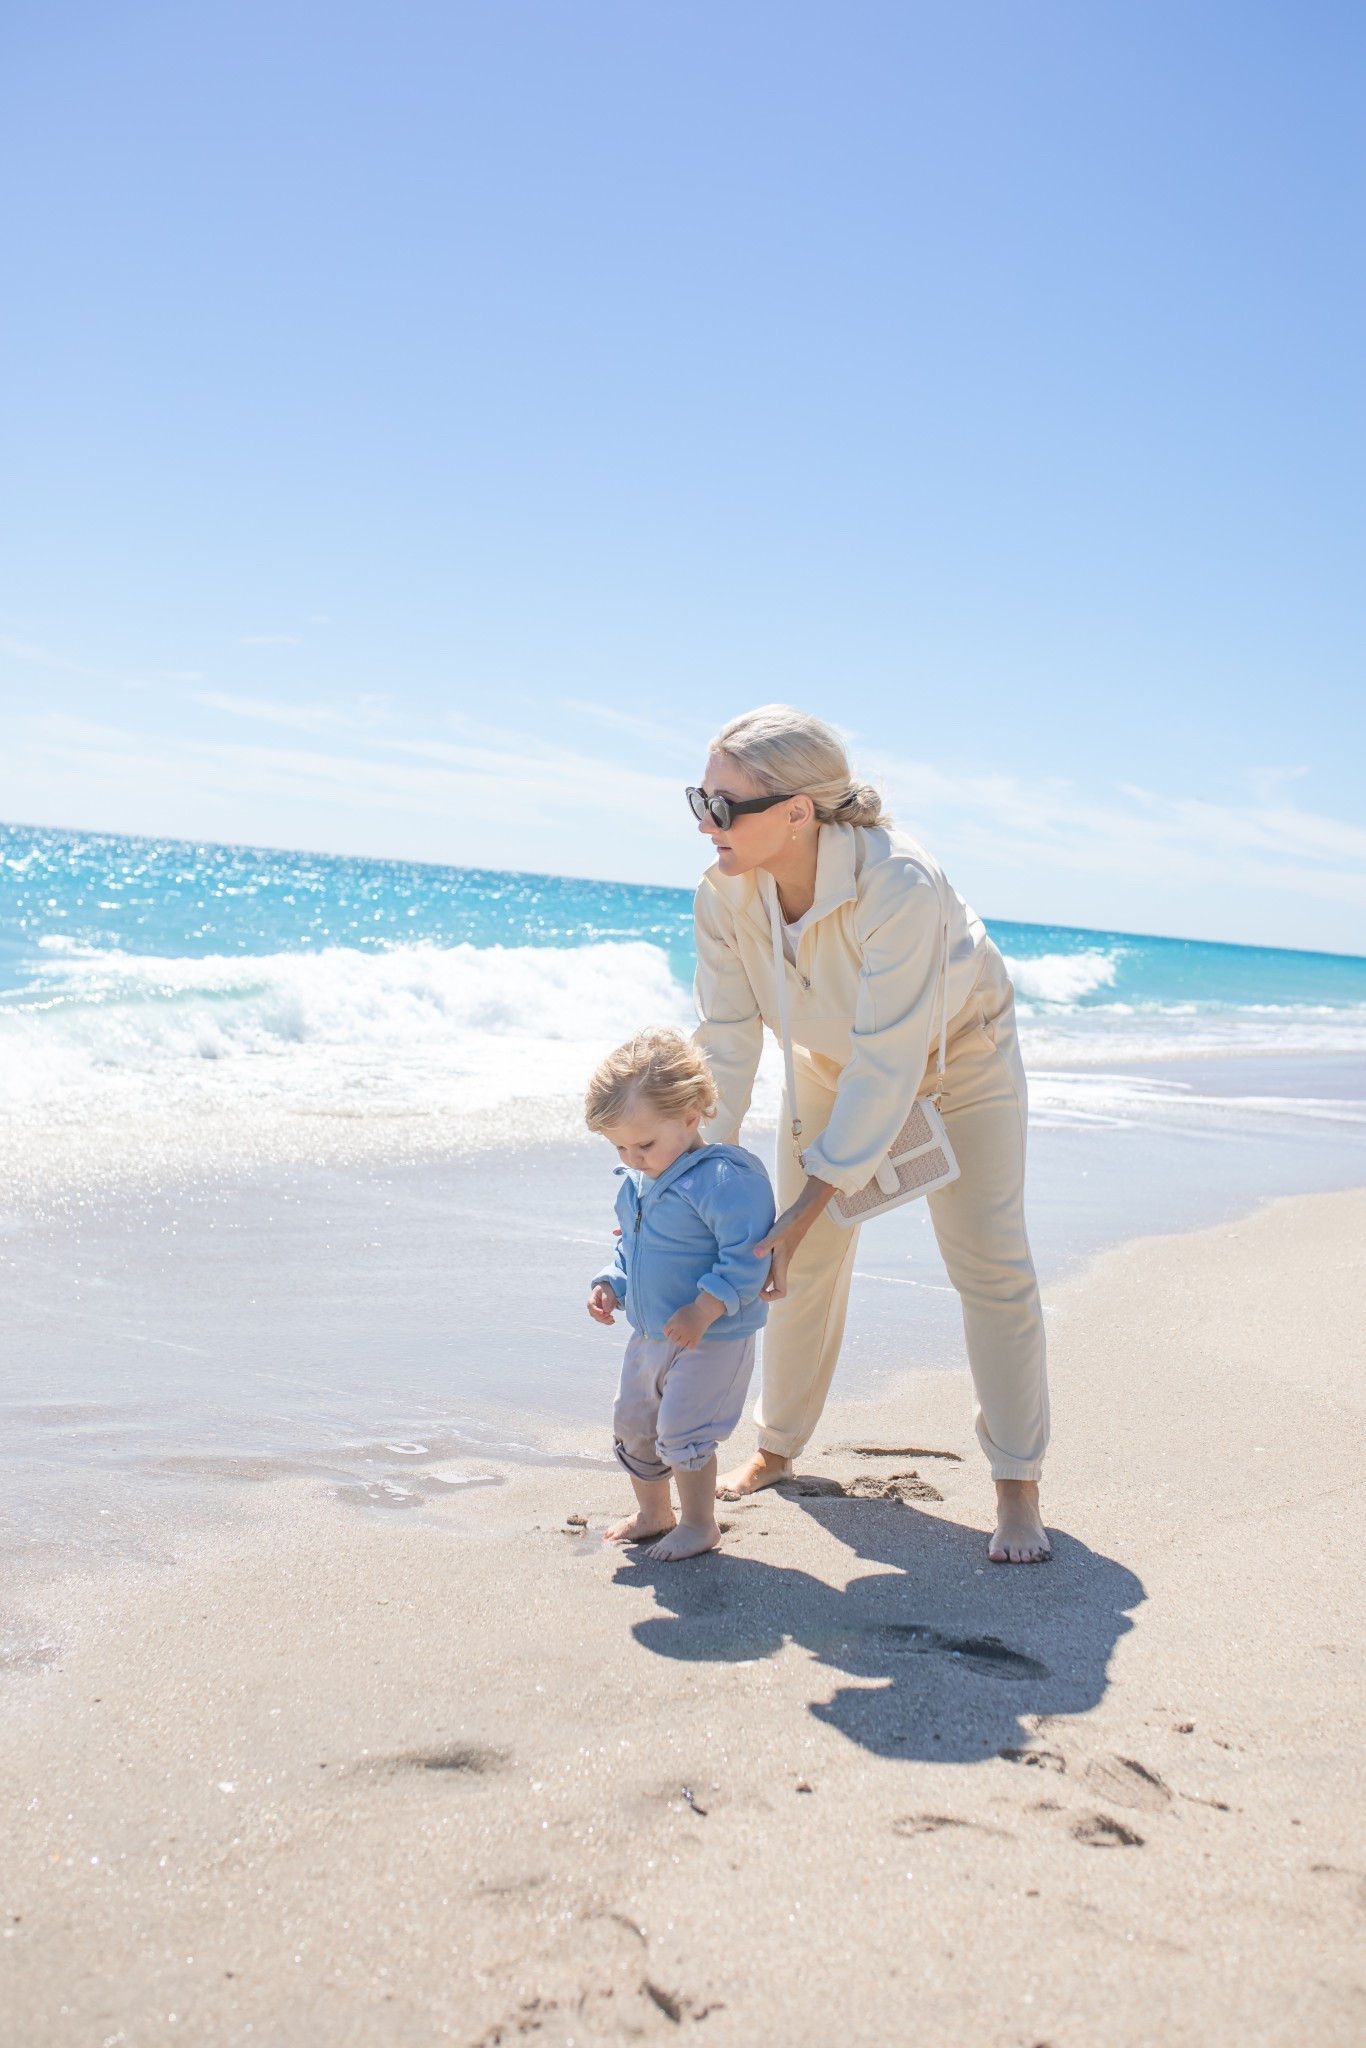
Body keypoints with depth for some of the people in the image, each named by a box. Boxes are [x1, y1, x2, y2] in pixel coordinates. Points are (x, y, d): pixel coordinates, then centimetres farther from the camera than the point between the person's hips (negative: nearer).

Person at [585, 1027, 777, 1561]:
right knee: (632, 1423, 17)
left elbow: (745, 1257, -25)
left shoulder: (725, 1178, -22)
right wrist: (609, 1286, 3)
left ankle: (699, 1524, 13)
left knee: (680, 1429, -9)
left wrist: (703, 1311, -30)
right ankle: (652, 1513, 38)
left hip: (713, 1338, -9)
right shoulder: (635, 1185, 6)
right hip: (649, 1335, 9)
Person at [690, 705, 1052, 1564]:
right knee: (807, 1263, 8)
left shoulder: (900, 884, -42)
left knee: (989, 1263, -4)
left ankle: (1018, 1488, 9)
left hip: (958, 1053, -4)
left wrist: (803, 1211, -39)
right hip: (834, 1060, 5)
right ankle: (778, 1448, 28)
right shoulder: (725, 894, -26)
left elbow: (886, 1068, -39)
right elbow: (725, 1045, -20)